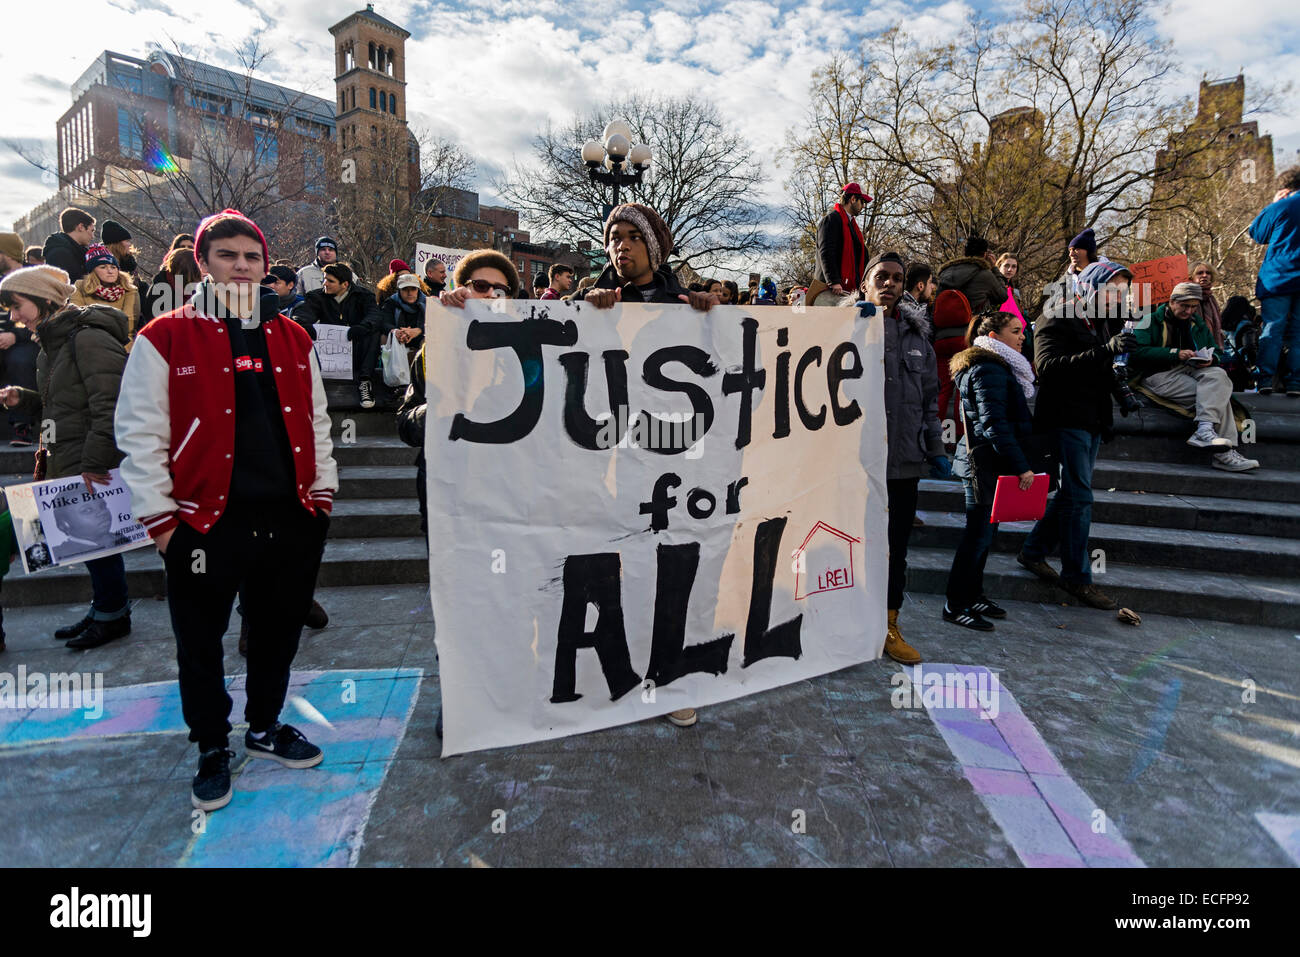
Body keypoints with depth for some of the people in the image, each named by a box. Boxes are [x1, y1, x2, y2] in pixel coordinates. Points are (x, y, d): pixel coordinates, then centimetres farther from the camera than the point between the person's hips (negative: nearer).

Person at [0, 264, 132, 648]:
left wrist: (94, 462, -24)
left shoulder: (88, 338, -16)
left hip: (95, 466, -9)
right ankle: (105, 610, 27)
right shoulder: (55, 340, 16)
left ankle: (111, 615, 15)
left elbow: (110, 406, -23)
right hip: (70, 463, 9)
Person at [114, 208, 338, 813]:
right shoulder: (165, 339, -3)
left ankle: (265, 728, 39)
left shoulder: (293, 339, 9)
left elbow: (316, 423, 14)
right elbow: (139, 433, -5)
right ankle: (212, 751, 32)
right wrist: (160, 519, -8)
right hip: (205, 524, -3)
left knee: (277, 634, 16)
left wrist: (322, 492, 9)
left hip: (291, 522, 4)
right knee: (200, 645, 11)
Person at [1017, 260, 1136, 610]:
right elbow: (1049, 366, -28)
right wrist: (1106, 350, -34)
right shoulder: (1057, 320, -11)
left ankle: (1033, 551, 24)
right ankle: (1077, 576, 0)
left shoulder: (1103, 322, 16)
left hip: (1092, 421, 9)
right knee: (1079, 496, -9)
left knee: (1072, 493, 12)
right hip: (1065, 419, -9)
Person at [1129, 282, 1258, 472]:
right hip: (1159, 374, -5)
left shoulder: (1198, 323, 24)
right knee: (1217, 393, -26)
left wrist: (1211, 359, -1)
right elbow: (1138, 352, -12)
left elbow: (1217, 352, 25)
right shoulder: (1153, 321, 4)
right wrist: (1175, 354, -20)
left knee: (1218, 376, -30)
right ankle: (1224, 450, -34)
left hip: (1191, 370, 6)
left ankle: (1205, 430, -42)